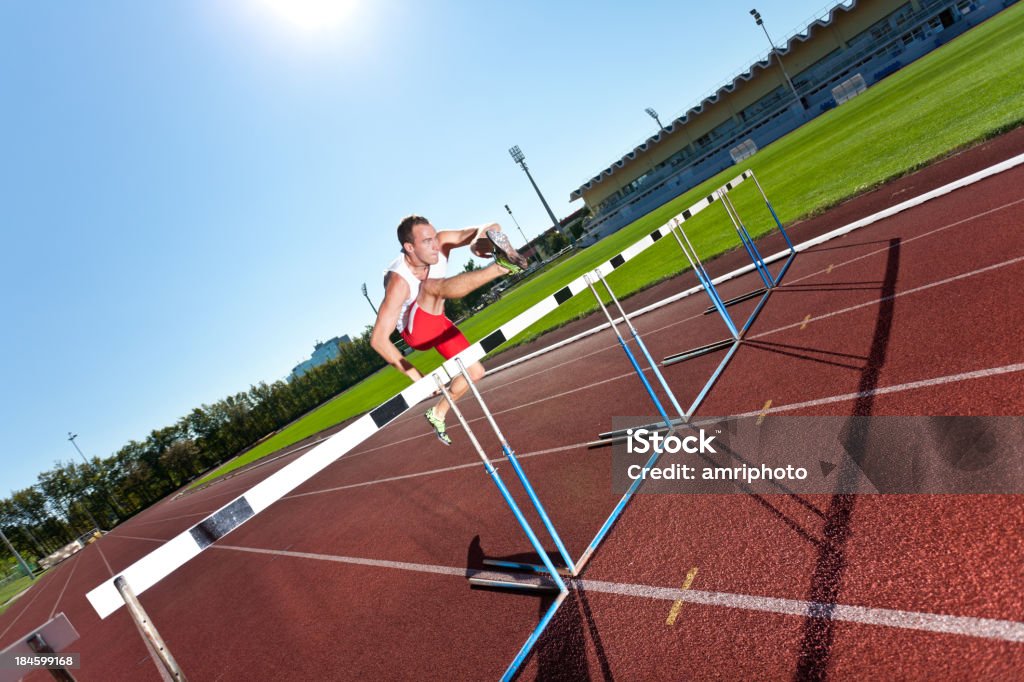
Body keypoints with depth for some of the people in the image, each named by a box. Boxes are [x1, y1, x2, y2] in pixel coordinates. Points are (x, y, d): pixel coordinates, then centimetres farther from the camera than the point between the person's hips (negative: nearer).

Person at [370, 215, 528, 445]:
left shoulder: (441, 243, -20)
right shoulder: (399, 281, -34)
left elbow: (491, 228, -22)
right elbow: (378, 339, -35)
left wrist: (478, 240, -47)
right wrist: (416, 376, -30)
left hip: (438, 321, 7)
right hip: (416, 331, -6)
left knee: (476, 372, 5)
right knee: (432, 285, -34)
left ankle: (438, 413, 25)